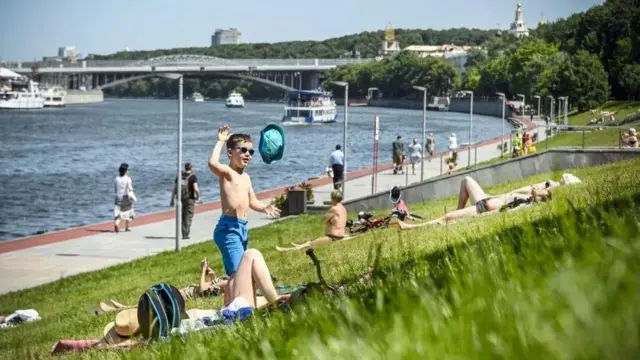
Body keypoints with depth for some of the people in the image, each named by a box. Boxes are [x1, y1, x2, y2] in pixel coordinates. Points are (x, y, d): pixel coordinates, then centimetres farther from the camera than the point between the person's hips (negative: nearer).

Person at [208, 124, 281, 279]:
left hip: (242, 228, 9)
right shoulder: (226, 171, -7)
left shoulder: (246, 177, 19)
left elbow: (252, 201, 24)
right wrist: (221, 142, -19)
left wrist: (264, 208, 4)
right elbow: (213, 163, -29)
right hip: (228, 228, -9)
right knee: (237, 272, -21)